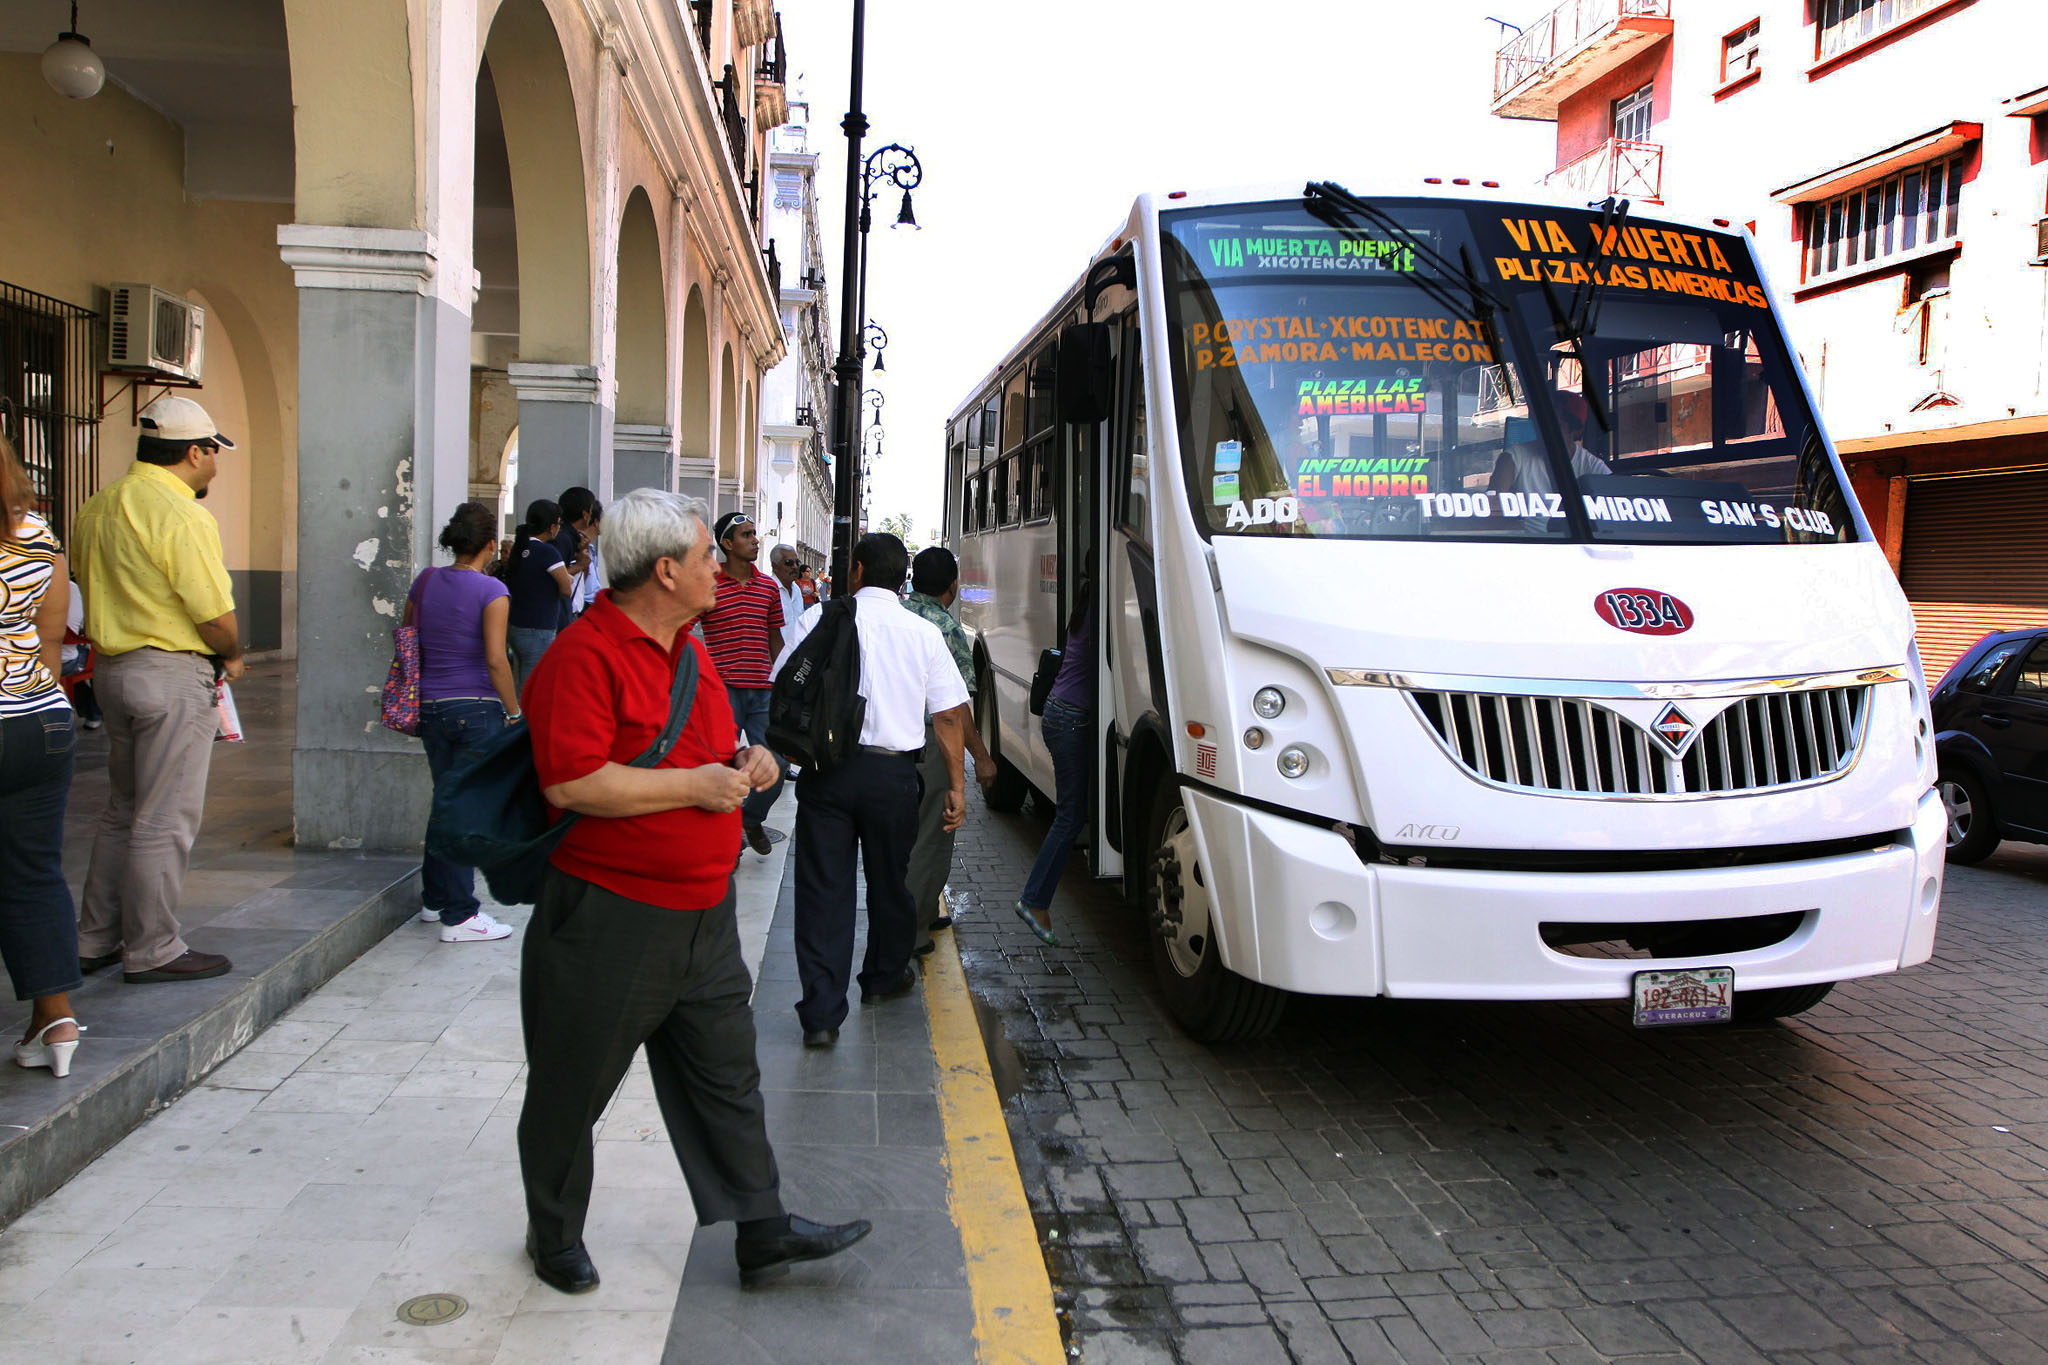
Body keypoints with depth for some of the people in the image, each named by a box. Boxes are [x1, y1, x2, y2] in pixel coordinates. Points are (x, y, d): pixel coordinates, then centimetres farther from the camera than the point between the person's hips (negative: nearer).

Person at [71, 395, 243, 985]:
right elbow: (216, 615, -18)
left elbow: (90, 585, 15)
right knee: (165, 820, -1)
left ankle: (95, 940, 25)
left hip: (111, 666, 9)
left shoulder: (97, 507, 10)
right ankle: (153, 951, 7)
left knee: (123, 810, 18)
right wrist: (232, 657, 3)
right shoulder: (181, 516, -17)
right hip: (173, 675, -9)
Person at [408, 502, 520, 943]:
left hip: (430, 706, 6)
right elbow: (495, 659, -16)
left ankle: (435, 898, 29)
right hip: (476, 708, -6)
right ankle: (458, 916, 2)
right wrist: (514, 713, -8)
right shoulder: (491, 591, -11)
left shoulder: (425, 581, 7)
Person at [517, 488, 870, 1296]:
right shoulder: (585, 654, -17)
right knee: (573, 1089, 11)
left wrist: (745, 762, 4)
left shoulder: (689, 650, 12)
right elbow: (572, 782, -27)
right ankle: (555, 1237, 31)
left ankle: (763, 1231, 23)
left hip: (703, 911, 8)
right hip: (608, 918, -8)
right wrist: (694, 785, -21)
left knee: (727, 1076, 13)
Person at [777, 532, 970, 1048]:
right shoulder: (924, 633, 2)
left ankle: (822, 1013, -2)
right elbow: (949, 716, 1)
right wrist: (956, 784, 7)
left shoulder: (821, 618, -1)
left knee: (823, 889, 2)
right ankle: (886, 976, 40)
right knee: (888, 880, 20)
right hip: (893, 773, 1)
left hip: (826, 770, -1)